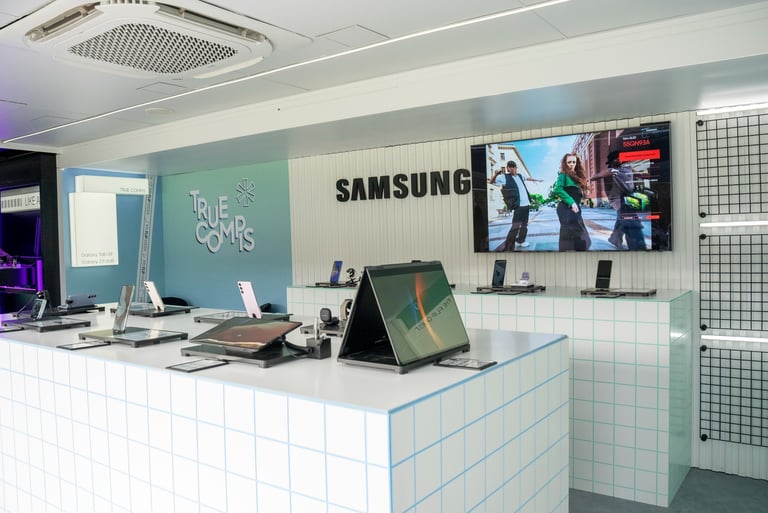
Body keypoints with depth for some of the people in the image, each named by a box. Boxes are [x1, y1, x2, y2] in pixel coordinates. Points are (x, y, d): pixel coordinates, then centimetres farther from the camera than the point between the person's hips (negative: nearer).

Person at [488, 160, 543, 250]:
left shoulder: (519, 176, 14)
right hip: (519, 206, -8)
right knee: (515, 226, -16)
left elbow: (527, 178, 36)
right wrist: (497, 173, -21)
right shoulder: (505, 178, -4)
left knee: (524, 224, 16)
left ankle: (520, 241, 30)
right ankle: (507, 247, -14)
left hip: (526, 204, 8)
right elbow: (491, 181, -5)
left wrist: (537, 179, 52)